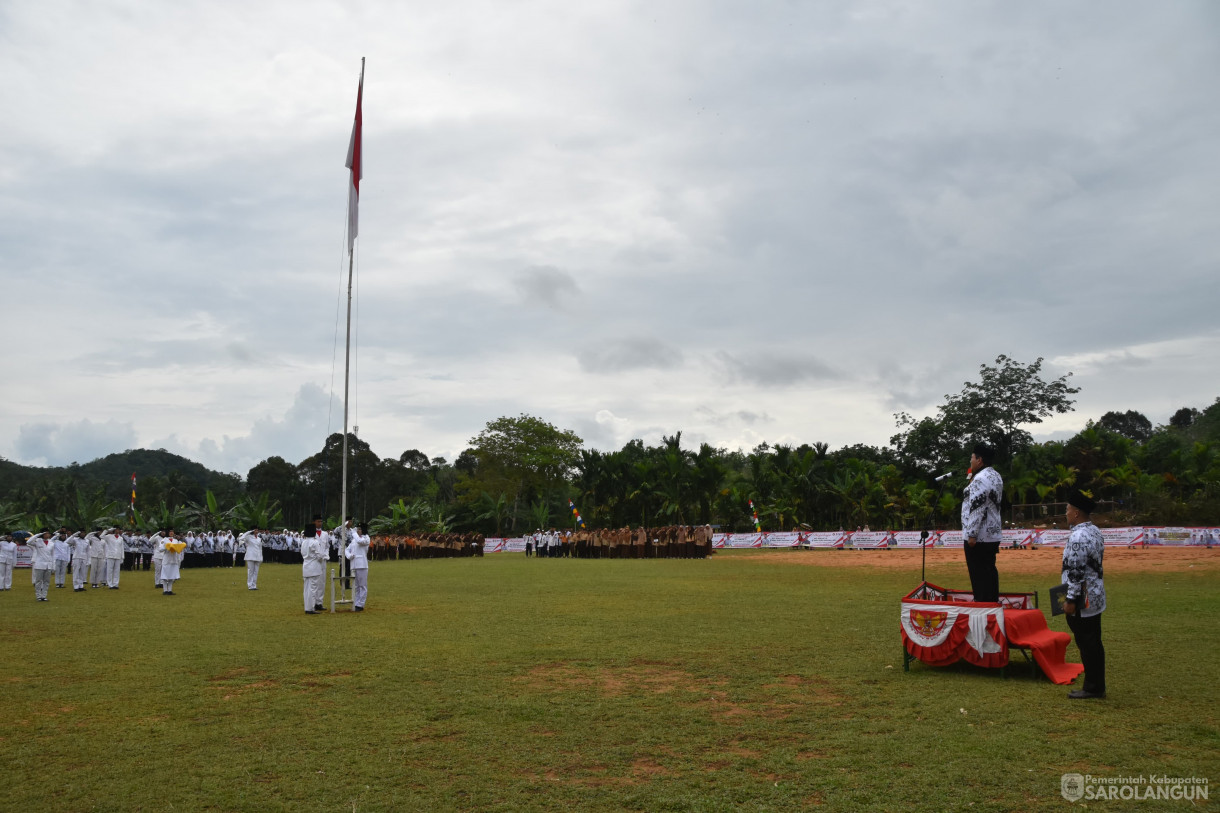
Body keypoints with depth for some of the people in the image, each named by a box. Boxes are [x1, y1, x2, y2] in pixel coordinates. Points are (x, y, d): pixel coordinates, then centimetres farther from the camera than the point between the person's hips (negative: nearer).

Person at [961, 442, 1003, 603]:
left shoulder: (980, 479, -19)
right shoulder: (995, 476, 13)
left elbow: (976, 508, -23)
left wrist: (971, 534, -20)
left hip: (979, 536, -10)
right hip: (993, 533, 10)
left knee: (979, 573, -3)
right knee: (990, 570, 15)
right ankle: (993, 602, 21)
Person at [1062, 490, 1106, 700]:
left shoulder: (1078, 537, -21)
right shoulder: (1095, 532, 10)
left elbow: (1076, 572, -23)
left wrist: (1070, 600, -19)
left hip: (1082, 601, -10)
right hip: (1096, 596, 10)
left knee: (1086, 644, -1)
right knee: (1094, 643, 15)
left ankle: (1091, 688, 7)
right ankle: (1098, 686, 23)